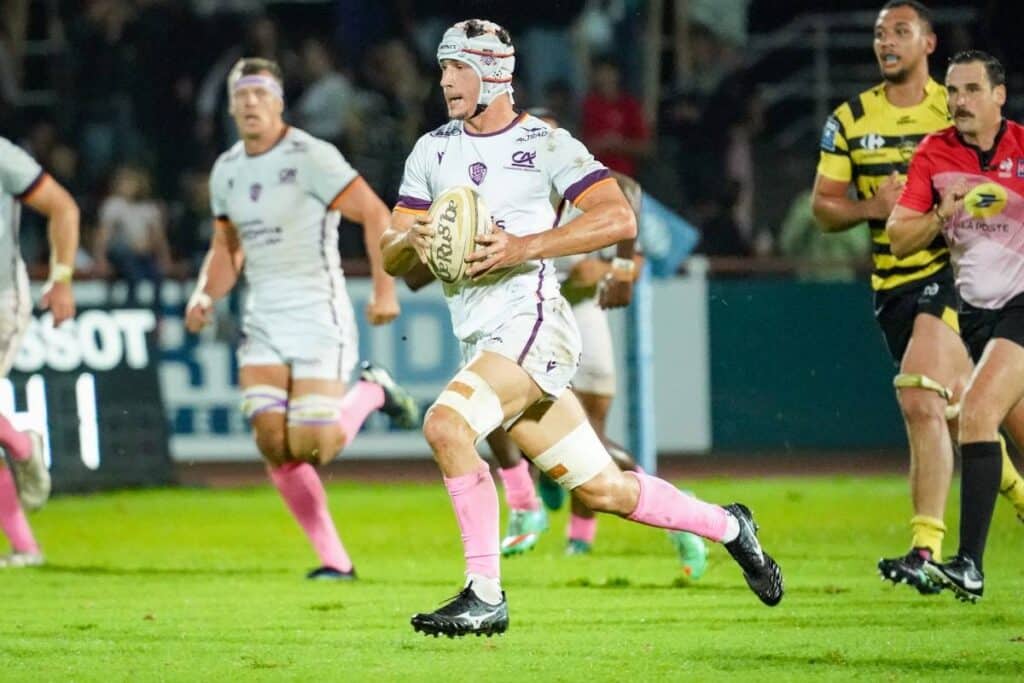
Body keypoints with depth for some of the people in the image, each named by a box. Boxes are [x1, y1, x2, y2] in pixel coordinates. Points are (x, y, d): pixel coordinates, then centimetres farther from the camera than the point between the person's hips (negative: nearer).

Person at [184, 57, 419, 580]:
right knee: (273, 443, -9)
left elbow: (375, 214, -11)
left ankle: (371, 393, 17)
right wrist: (206, 296, 4)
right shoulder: (226, 171, 9)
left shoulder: (311, 157, -11)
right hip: (262, 319, 6)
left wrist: (385, 290, -17)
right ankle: (333, 559, 2)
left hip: (317, 315, -6)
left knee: (310, 448, -15)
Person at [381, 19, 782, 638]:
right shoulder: (433, 151, 15)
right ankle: (728, 527, 31)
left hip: (531, 321, -7)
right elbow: (392, 260, 15)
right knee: (602, 489, 10)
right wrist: (411, 242, -9)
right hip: (483, 340, 7)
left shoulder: (543, 144, -4)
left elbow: (619, 219, -15)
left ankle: (485, 597, -22)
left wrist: (523, 247, -21)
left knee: (446, 423, -28)